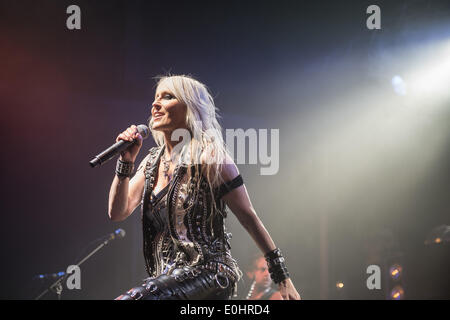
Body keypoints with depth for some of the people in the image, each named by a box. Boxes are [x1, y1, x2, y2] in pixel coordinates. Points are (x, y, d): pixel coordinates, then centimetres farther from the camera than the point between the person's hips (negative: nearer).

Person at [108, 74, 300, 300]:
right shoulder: (153, 160, 13)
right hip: (167, 277, 8)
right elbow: (117, 212, 8)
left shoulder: (209, 157, -7)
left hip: (205, 272, -8)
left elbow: (248, 218, -6)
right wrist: (126, 161, -4)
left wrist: (282, 277, -6)